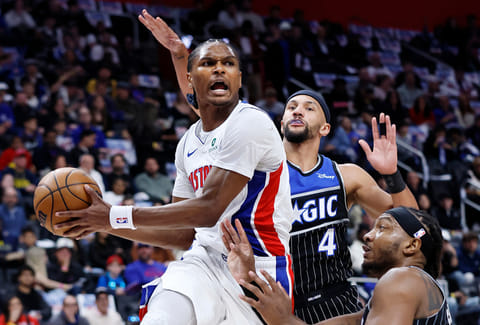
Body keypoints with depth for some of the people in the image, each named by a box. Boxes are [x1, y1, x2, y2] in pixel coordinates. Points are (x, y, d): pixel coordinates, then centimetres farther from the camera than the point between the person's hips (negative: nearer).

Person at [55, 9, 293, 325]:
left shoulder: (250, 123, -12)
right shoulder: (188, 143, 13)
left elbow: (208, 210, -18)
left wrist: (116, 216, -14)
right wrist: (105, 223, 8)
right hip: (205, 261, 5)